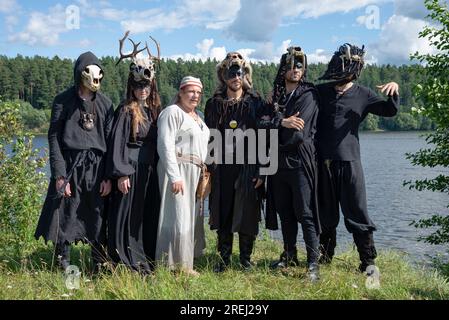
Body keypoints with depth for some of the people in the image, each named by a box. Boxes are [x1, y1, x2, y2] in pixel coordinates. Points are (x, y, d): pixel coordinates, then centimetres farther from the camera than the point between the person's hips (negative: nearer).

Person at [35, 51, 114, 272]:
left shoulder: (105, 103, 8)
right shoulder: (63, 101, 0)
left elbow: (110, 140, 6)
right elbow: (54, 138, -2)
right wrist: (59, 175, -10)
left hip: (97, 167, 2)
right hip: (70, 166, -2)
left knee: (99, 220, 5)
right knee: (66, 219, 1)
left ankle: (100, 267, 16)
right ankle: (64, 269, 12)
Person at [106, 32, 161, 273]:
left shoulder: (155, 110, 12)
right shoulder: (126, 110, -6)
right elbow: (117, 142, -11)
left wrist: (159, 170, 12)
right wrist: (121, 173, -18)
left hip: (150, 171, 6)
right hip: (130, 169, -6)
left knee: (149, 217, 11)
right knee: (128, 216, -3)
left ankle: (148, 261, 21)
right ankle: (127, 265, 3)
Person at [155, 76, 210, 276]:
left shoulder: (197, 117, 20)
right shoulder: (172, 112, -7)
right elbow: (165, 145, -16)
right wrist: (175, 176, -21)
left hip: (195, 173, 9)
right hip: (177, 170, -9)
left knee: (190, 219, 11)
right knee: (177, 218, -8)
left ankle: (185, 263, 19)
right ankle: (175, 265, 0)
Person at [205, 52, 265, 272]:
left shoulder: (255, 102, 4)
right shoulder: (214, 104, 8)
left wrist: (261, 170, -5)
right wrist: (207, 168, 1)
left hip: (247, 167, -1)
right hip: (221, 168, 1)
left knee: (247, 214, 3)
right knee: (222, 213, 6)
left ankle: (246, 258, 19)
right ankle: (224, 258, 19)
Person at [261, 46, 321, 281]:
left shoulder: (308, 94, -3)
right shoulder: (276, 96, 15)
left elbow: (297, 132, -14)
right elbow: (261, 124, 1)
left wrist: (273, 122, -1)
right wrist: (282, 123, -16)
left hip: (299, 162, -6)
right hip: (279, 163, 6)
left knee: (305, 214, -6)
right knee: (285, 212, 13)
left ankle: (313, 263, -1)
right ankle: (289, 255, 25)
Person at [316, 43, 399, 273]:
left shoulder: (362, 95, 5)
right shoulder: (320, 91, 9)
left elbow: (389, 110, 1)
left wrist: (394, 92, -18)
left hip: (349, 161, -2)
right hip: (323, 161, 2)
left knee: (356, 213, -2)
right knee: (326, 213, 12)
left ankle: (368, 261, 8)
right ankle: (325, 256, 26)